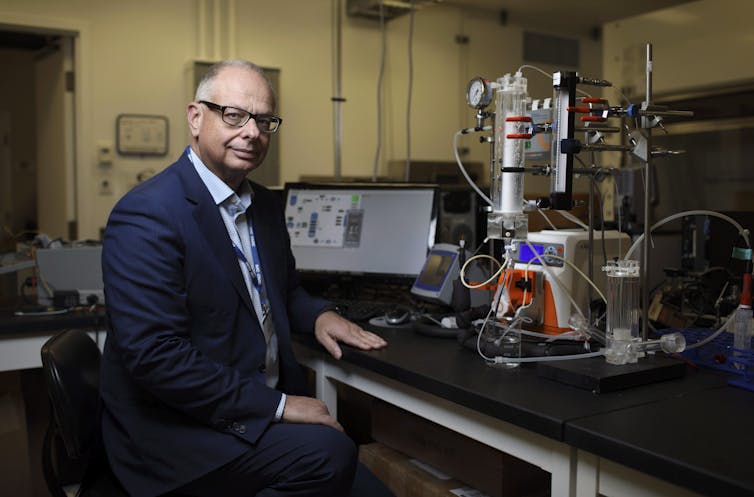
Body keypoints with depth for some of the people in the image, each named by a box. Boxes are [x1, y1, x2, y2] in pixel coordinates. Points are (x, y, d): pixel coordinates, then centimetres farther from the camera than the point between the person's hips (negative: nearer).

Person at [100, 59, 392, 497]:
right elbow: (153, 354, -23)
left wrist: (318, 314, 1)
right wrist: (277, 406, -22)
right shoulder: (147, 215, -17)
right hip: (174, 428, -7)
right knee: (330, 454, -26)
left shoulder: (265, 204, 10)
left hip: (265, 412, 8)